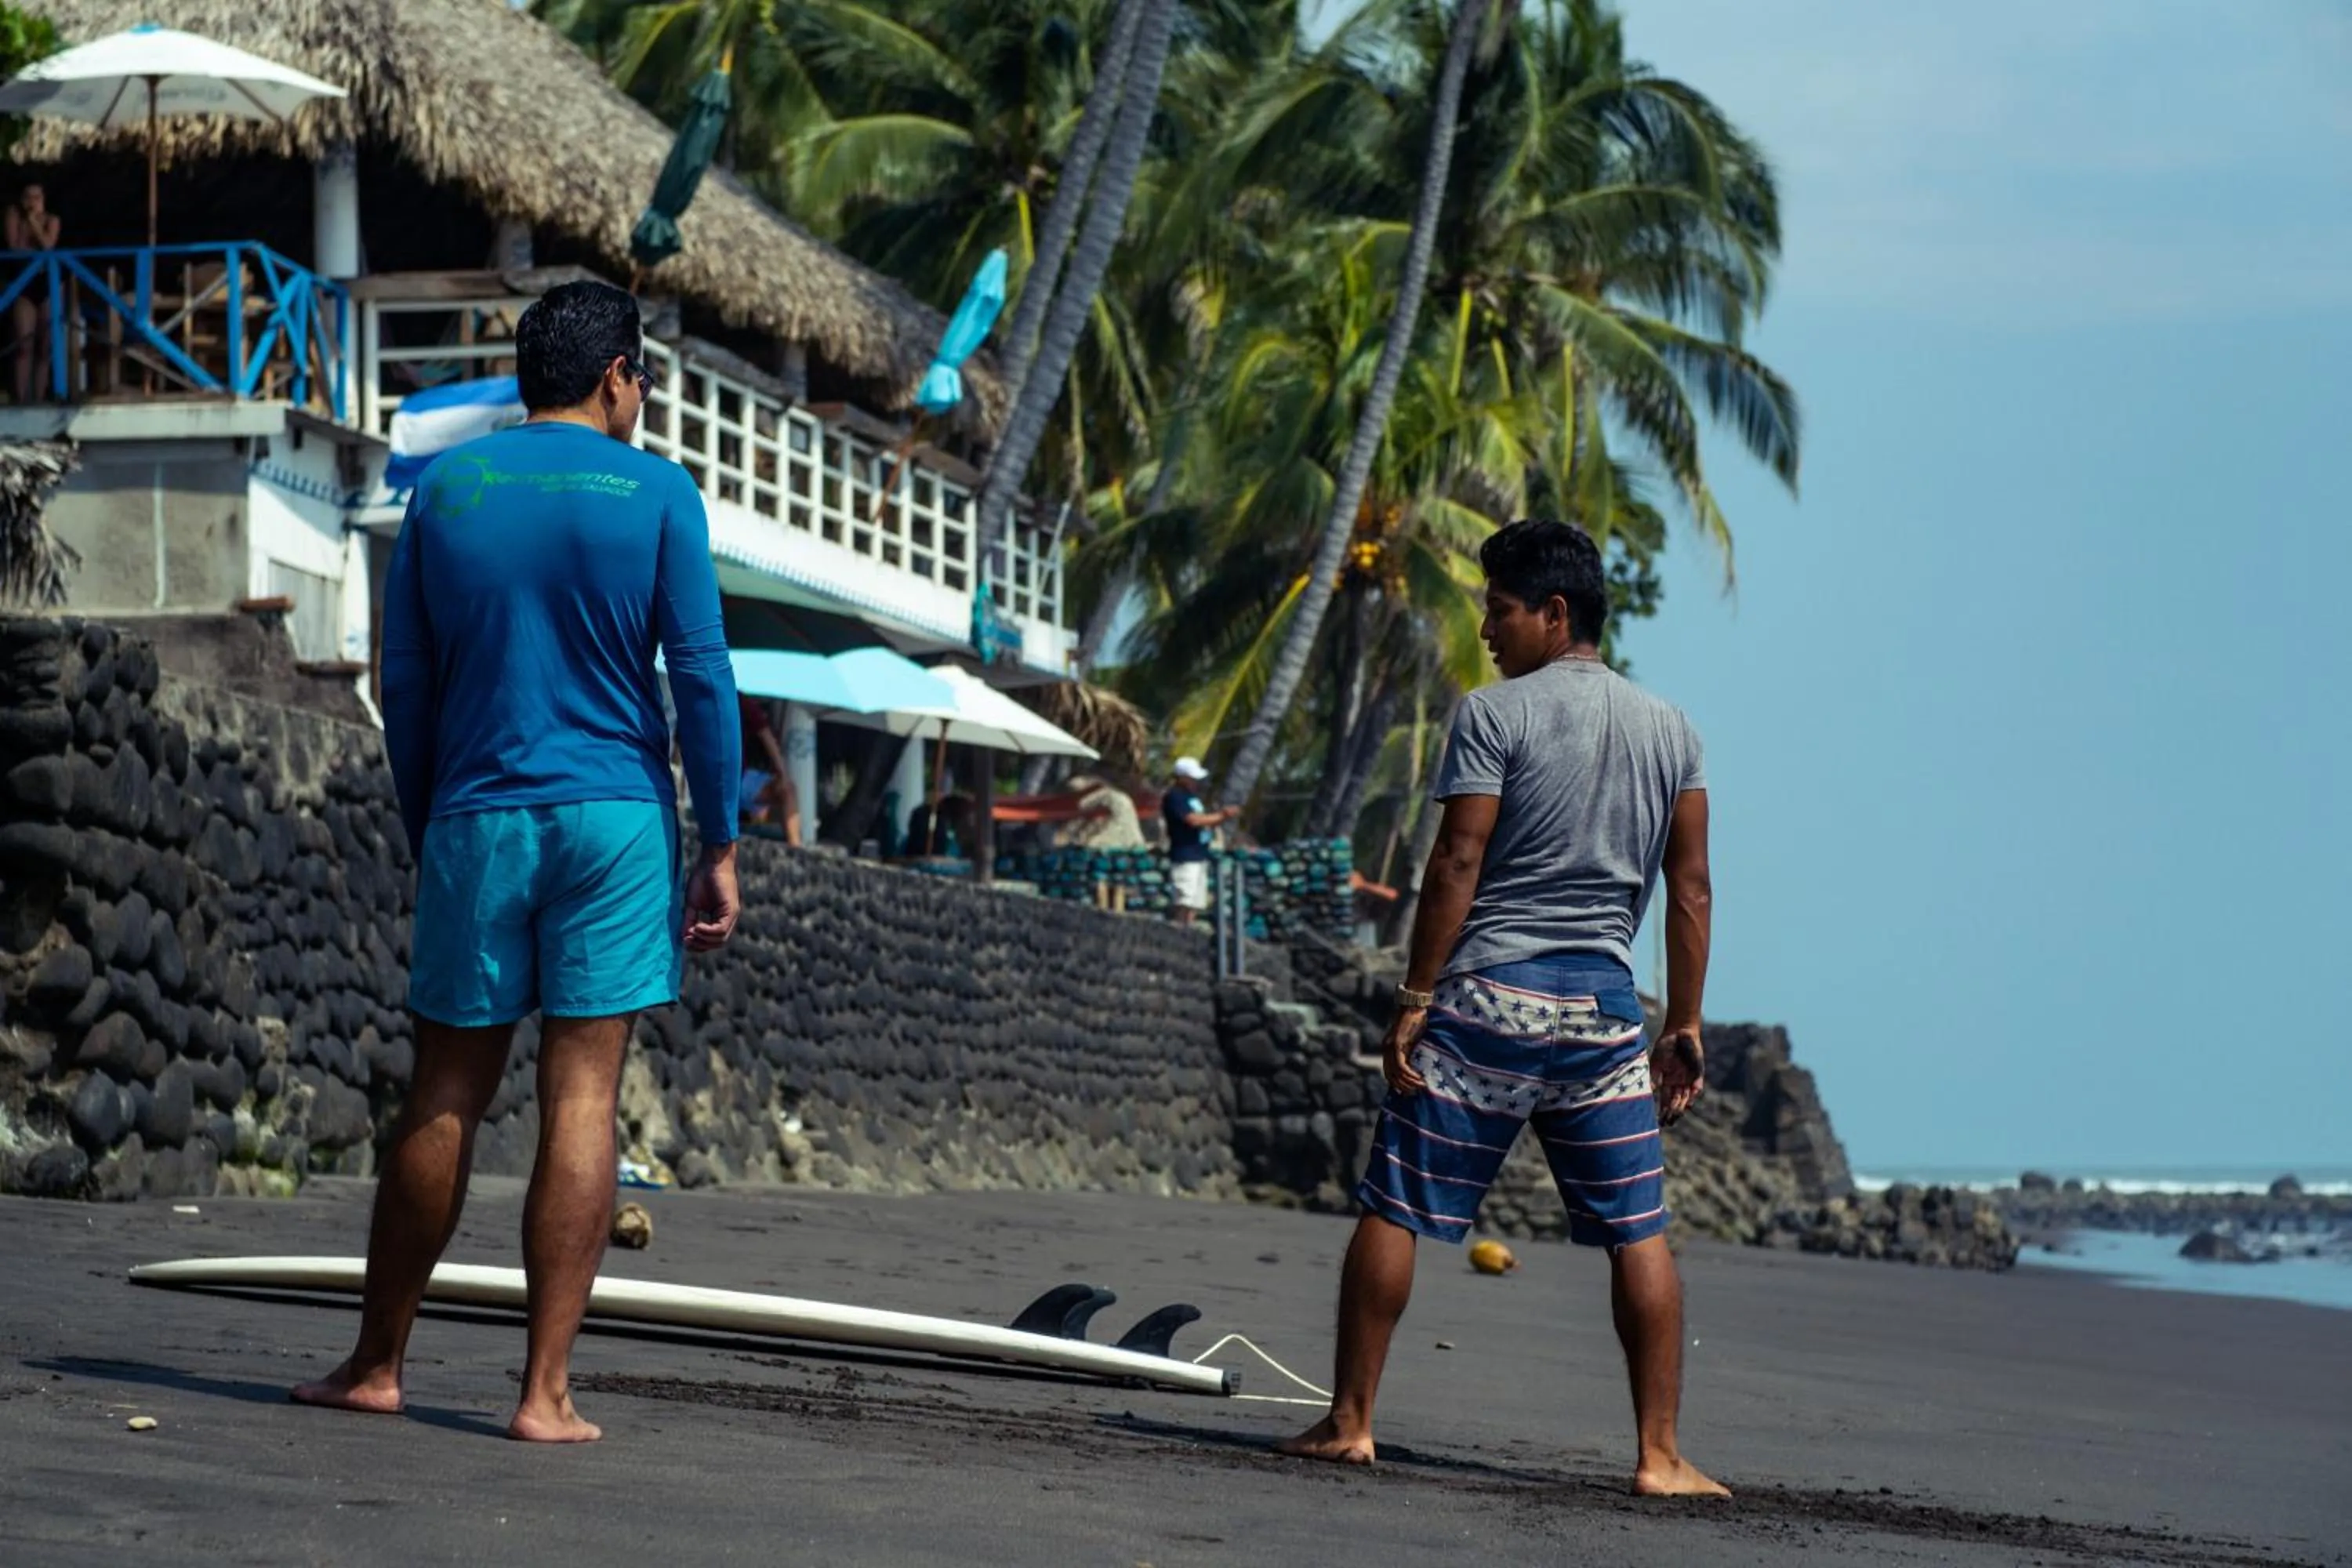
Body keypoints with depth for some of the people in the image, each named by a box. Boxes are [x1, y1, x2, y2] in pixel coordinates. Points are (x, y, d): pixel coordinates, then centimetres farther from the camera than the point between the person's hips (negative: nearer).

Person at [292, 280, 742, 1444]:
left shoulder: (444, 487, 8)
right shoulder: (656, 494, -1)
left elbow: (404, 682, 10)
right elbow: (702, 676, -5)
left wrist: (426, 834, 18)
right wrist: (720, 849, 0)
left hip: (477, 822, 2)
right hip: (615, 820, -2)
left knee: (446, 1095, 10)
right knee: (582, 1097, -2)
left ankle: (378, 1363, 18)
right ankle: (546, 1391, -3)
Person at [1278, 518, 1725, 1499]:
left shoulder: (1495, 715, -3)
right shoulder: (1671, 732, 11)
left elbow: (1457, 865, -9)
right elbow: (1690, 889, 10)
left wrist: (1415, 1000, -7)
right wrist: (1685, 1025, 13)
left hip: (1487, 994, -4)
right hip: (1603, 1009, 4)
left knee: (1393, 1207, 5)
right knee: (1640, 1233, 5)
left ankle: (1349, 1421, 7)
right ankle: (1658, 1454, 2)